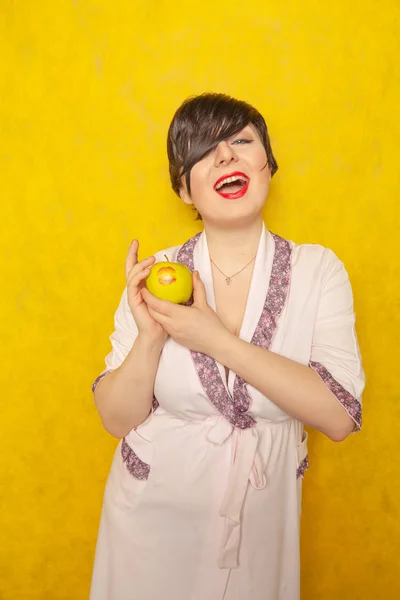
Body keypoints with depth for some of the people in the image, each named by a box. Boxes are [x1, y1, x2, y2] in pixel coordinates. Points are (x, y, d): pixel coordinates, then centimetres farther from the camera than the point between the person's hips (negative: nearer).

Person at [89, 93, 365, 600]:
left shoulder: (317, 269, -11)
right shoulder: (158, 275, -10)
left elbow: (339, 416, -19)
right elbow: (116, 418, -7)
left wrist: (216, 340, -26)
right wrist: (150, 336, -25)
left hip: (260, 516, 0)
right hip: (153, 512, 1)